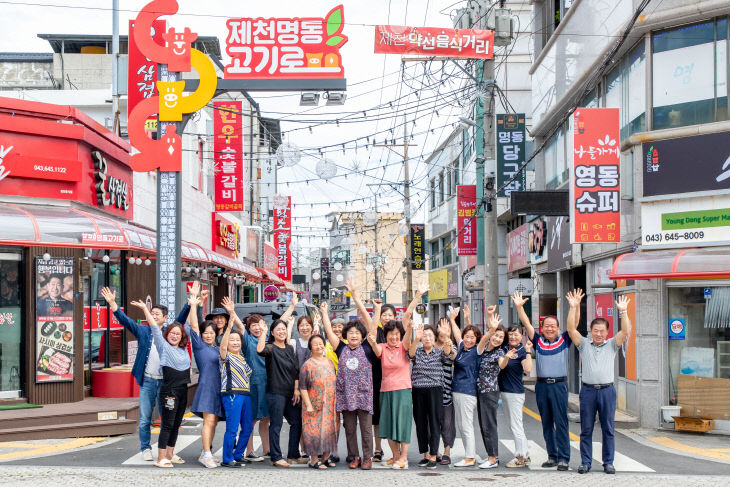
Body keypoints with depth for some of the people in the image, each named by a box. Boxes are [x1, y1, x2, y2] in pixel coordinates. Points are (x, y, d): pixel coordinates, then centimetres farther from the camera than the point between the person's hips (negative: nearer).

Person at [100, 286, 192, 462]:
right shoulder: (142, 330, 5)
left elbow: (181, 319, -2)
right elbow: (124, 320, -2)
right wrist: (112, 303, -15)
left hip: (165, 381, 1)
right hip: (147, 381, -1)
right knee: (145, 419, 3)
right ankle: (145, 449, 14)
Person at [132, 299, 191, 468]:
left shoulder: (184, 348, 11)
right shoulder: (164, 347, -3)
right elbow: (155, 329, -8)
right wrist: (145, 309, -11)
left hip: (182, 390, 6)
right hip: (169, 390, -6)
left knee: (176, 424, 12)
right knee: (167, 425, -7)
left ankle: (170, 454, 21)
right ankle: (161, 458, -4)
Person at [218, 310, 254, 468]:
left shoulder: (242, 358, 19)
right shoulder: (226, 356, -2)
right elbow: (223, 345, -23)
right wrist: (230, 324, -33)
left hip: (245, 395, 8)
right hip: (231, 394, -8)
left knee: (248, 427, 11)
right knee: (232, 428, -8)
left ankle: (238, 455, 24)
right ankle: (227, 460, -1)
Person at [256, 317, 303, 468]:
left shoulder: (290, 348, 14)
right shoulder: (271, 348, -5)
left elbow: (296, 370, 15)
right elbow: (260, 350, -30)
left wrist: (296, 389, 7)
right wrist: (263, 333, -22)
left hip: (290, 393, 7)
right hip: (275, 392, -7)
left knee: (297, 422, 10)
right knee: (276, 424, -3)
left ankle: (293, 455, 22)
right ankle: (276, 458, 4)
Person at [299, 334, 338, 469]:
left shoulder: (330, 362, 10)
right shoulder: (307, 365, -8)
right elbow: (303, 387, -11)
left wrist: (335, 401, 14)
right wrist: (308, 405, -16)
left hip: (329, 405, 6)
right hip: (314, 405, -6)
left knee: (329, 429, 9)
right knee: (314, 430, -5)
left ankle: (325, 457, 21)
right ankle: (314, 460, 3)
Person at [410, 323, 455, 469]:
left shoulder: (440, 352, 6)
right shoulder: (417, 351, 9)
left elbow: (448, 355, -15)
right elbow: (411, 353, -14)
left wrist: (447, 346, -40)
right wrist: (416, 339, -35)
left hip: (435, 390, -2)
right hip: (418, 391, 2)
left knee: (434, 423, -5)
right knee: (420, 423, 6)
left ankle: (433, 456, -3)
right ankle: (426, 455, 15)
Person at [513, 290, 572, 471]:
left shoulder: (564, 340, 4)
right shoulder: (538, 341, 8)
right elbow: (526, 324, 4)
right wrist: (519, 307, -6)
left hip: (559, 385, -3)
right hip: (542, 385, 3)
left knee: (561, 422, -4)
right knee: (546, 423, 8)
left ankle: (563, 458, -2)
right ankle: (552, 456, 16)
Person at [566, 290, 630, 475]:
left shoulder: (612, 345, 11)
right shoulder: (584, 344, 10)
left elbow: (625, 331, -2)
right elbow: (571, 329, -1)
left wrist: (623, 311, -12)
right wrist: (574, 308, -9)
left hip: (607, 390, 0)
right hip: (588, 390, 0)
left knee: (608, 429, 3)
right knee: (586, 429, 2)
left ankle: (608, 462, 10)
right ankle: (586, 462, 9)